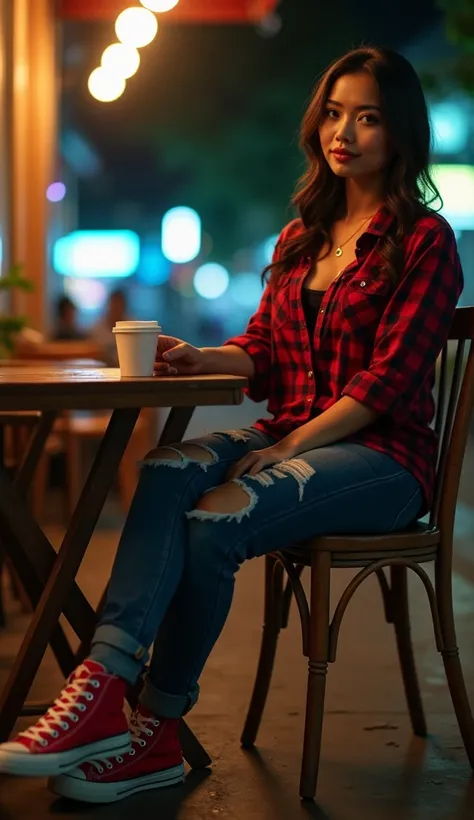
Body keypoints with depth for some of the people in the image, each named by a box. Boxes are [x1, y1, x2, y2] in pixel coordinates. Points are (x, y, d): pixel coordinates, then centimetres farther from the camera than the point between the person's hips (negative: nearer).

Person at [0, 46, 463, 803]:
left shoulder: (425, 241, -3)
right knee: (167, 474, -27)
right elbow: (262, 353, 18)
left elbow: (389, 378, -12)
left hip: (383, 457, -5)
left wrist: (288, 449, -18)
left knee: (216, 520, -31)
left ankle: (158, 731, -19)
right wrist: (199, 359, -4)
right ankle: (101, 688, -40)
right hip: (292, 438, 6)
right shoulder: (301, 236, 19)